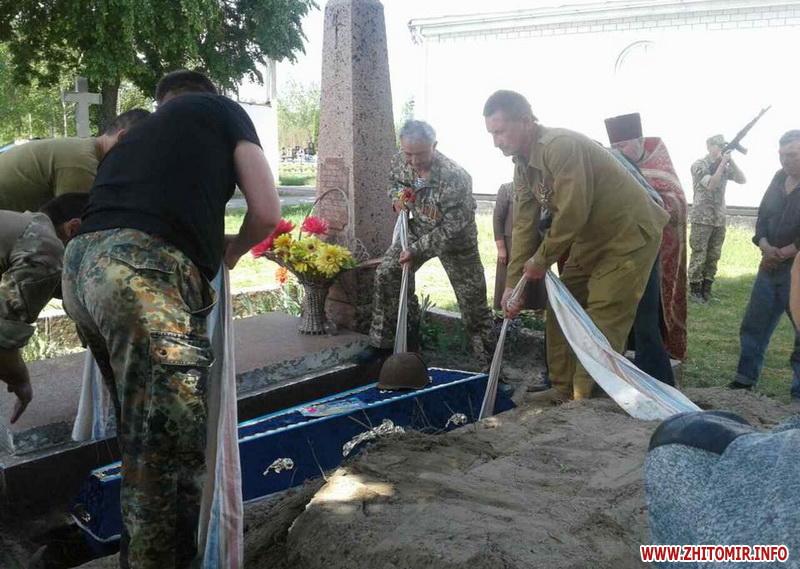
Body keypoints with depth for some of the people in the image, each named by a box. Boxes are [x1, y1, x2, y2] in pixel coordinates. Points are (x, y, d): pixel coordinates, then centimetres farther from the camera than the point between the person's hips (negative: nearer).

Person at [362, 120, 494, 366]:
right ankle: (382, 342, 10)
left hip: (455, 238, -5)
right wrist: (397, 196, -11)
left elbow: (450, 229, -31)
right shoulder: (400, 162, -15)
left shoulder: (455, 177, -35)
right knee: (386, 274, -3)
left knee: (472, 299, -3)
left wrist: (417, 250, -31)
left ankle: (487, 361, 11)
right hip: (417, 230, 5)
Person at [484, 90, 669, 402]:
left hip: (630, 233, -9)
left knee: (602, 324, -12)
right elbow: (524, 225, 3)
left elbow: (572, 214, -29)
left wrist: (541, 260, -16)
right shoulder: (523, 165, 3)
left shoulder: (560, 146, -27)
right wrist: (513, 282, -2)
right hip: (591, 237, 9)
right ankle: (564, 389, 18)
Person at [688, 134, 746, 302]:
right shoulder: (699, 165, -7)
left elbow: (742, 180, 0)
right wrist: (722, 163, -19)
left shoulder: (724, 167, 10)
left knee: (713, 257, 8)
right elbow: (711, 185, -19)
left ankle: (706, 289, 16)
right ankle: (695, 290, 8)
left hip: (719, 219, 6)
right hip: (702, 219, -6)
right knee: (699, 257, -1)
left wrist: (731, 162, -8)